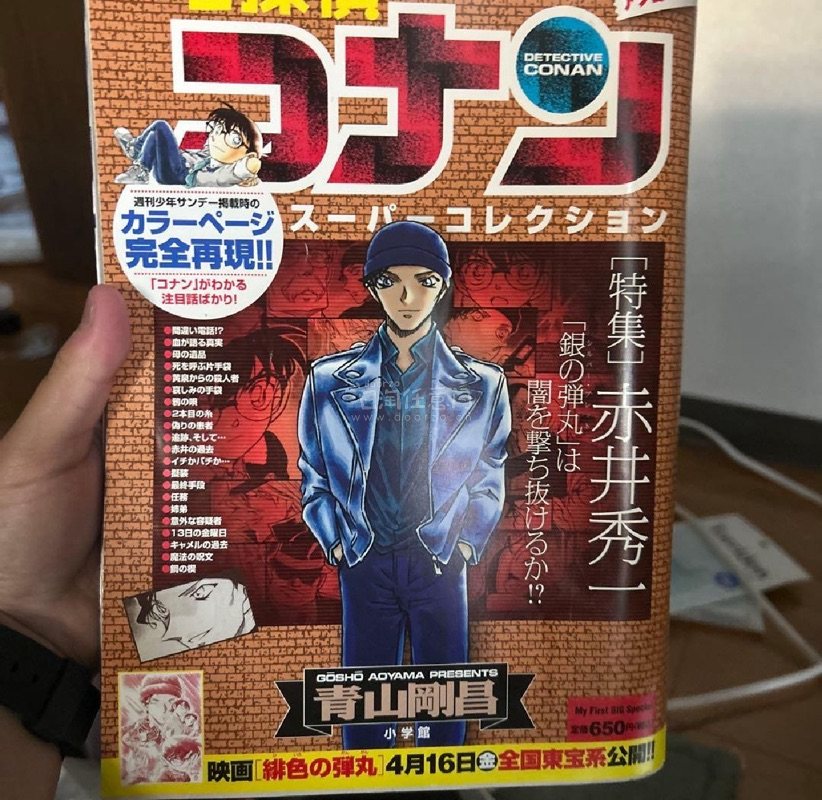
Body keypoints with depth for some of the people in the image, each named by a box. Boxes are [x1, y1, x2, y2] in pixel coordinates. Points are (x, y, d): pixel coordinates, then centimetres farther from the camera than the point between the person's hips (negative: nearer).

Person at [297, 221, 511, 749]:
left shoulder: (480, 384, 0)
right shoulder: (331, 378, 0)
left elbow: (489, 477, 9)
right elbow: (314, 474, 9)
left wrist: (466, 543, 2)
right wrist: (337, 543, 2)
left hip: (440, 565, 0)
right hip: (366, 565, 0)